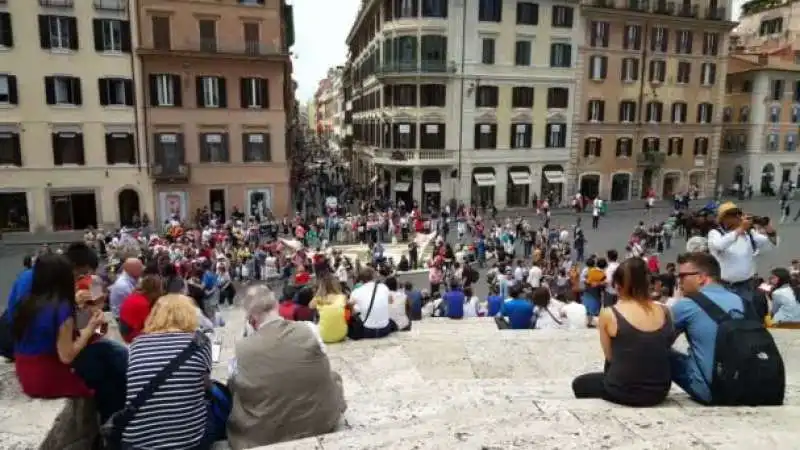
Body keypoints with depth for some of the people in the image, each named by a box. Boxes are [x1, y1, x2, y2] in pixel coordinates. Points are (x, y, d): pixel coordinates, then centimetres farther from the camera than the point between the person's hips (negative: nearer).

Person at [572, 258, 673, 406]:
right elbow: (662, 351, 10)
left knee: (579, 384, 25)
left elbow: (610, 357, -2)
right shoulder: (665, 312, -2)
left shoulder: (608, 314, -13)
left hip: (623, 392, -5)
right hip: (659, 392, 5)